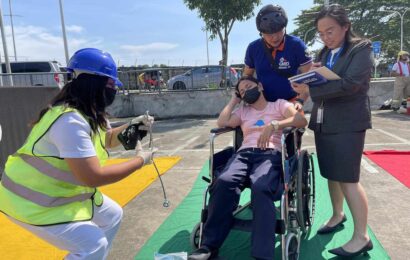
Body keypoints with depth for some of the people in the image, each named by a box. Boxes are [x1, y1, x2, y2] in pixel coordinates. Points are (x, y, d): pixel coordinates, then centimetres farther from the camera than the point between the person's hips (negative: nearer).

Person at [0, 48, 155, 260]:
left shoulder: (88, 112, -1)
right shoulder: (71, 120, -32)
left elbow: (107, 139, 16)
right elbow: (93, 177, -35)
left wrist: (131, 126, -2)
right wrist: (140, 160, -24)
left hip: (62, 191, 10)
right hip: (32, 202, -10)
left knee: (112, 215, 15)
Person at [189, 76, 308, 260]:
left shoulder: (279, 104, 19)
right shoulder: (243, 111, 31)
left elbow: (301, 120, 1)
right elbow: (222, 122, 14)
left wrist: (274, 125, -14)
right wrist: (233, 100, 24)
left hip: (270, 154, -3)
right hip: (244, 153, 3)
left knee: (261, 187, -38)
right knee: (224, 182, -31)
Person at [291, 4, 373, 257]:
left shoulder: (362, 49, -6)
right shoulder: (324, 52, 14)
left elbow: (350, 84, -19)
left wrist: (310, 90, -20)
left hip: (348, 122, -6)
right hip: (323, 121, 6)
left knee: (348, 178, -7)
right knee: (331, 173, 14)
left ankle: (361, 236, 4)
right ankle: (338, 214, 34)